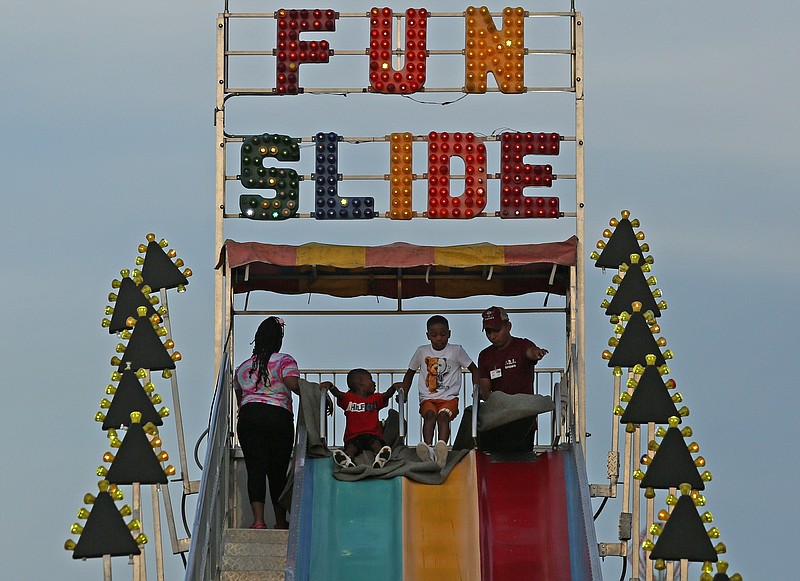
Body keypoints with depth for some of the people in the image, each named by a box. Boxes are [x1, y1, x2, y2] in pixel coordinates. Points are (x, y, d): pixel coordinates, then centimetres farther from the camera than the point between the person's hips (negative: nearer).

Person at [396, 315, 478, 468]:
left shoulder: (456, 351, 7)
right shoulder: (422, 352, 12)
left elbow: (474, 369, 11)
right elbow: (410, 372, 25)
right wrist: (404, 392, 10)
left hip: (449, 398, -1)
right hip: (428, 398, 1)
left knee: (443, 415, -34)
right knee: (430, 414, -33)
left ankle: (441, 447, -59)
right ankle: (428, 448, -55)